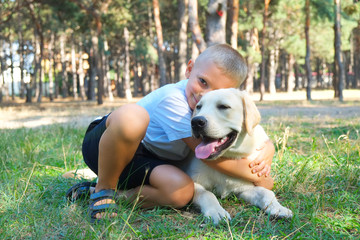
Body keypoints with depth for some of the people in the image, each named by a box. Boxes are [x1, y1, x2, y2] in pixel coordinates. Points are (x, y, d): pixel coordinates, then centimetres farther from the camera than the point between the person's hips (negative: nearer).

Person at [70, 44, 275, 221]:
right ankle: (104, 188, -17)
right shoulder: (172, 98, -25)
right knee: (132, 115, -40)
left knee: (182, 192, -26)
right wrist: (257, 178, -20)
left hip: (142, 163, 6)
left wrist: (265, 156, -23)